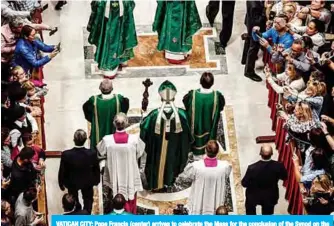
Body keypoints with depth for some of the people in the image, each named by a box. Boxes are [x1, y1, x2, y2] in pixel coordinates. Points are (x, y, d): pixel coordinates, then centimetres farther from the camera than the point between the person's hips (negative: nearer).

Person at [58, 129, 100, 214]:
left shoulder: (66, 154, -32)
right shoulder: (92, 153, -29)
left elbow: (62, 171, -18)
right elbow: (96, 169, -11)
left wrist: (61, 183, 2)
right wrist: (96, 180, 9)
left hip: (72, 183, -1)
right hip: (88, 182, 1)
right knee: (88, 201, 26)